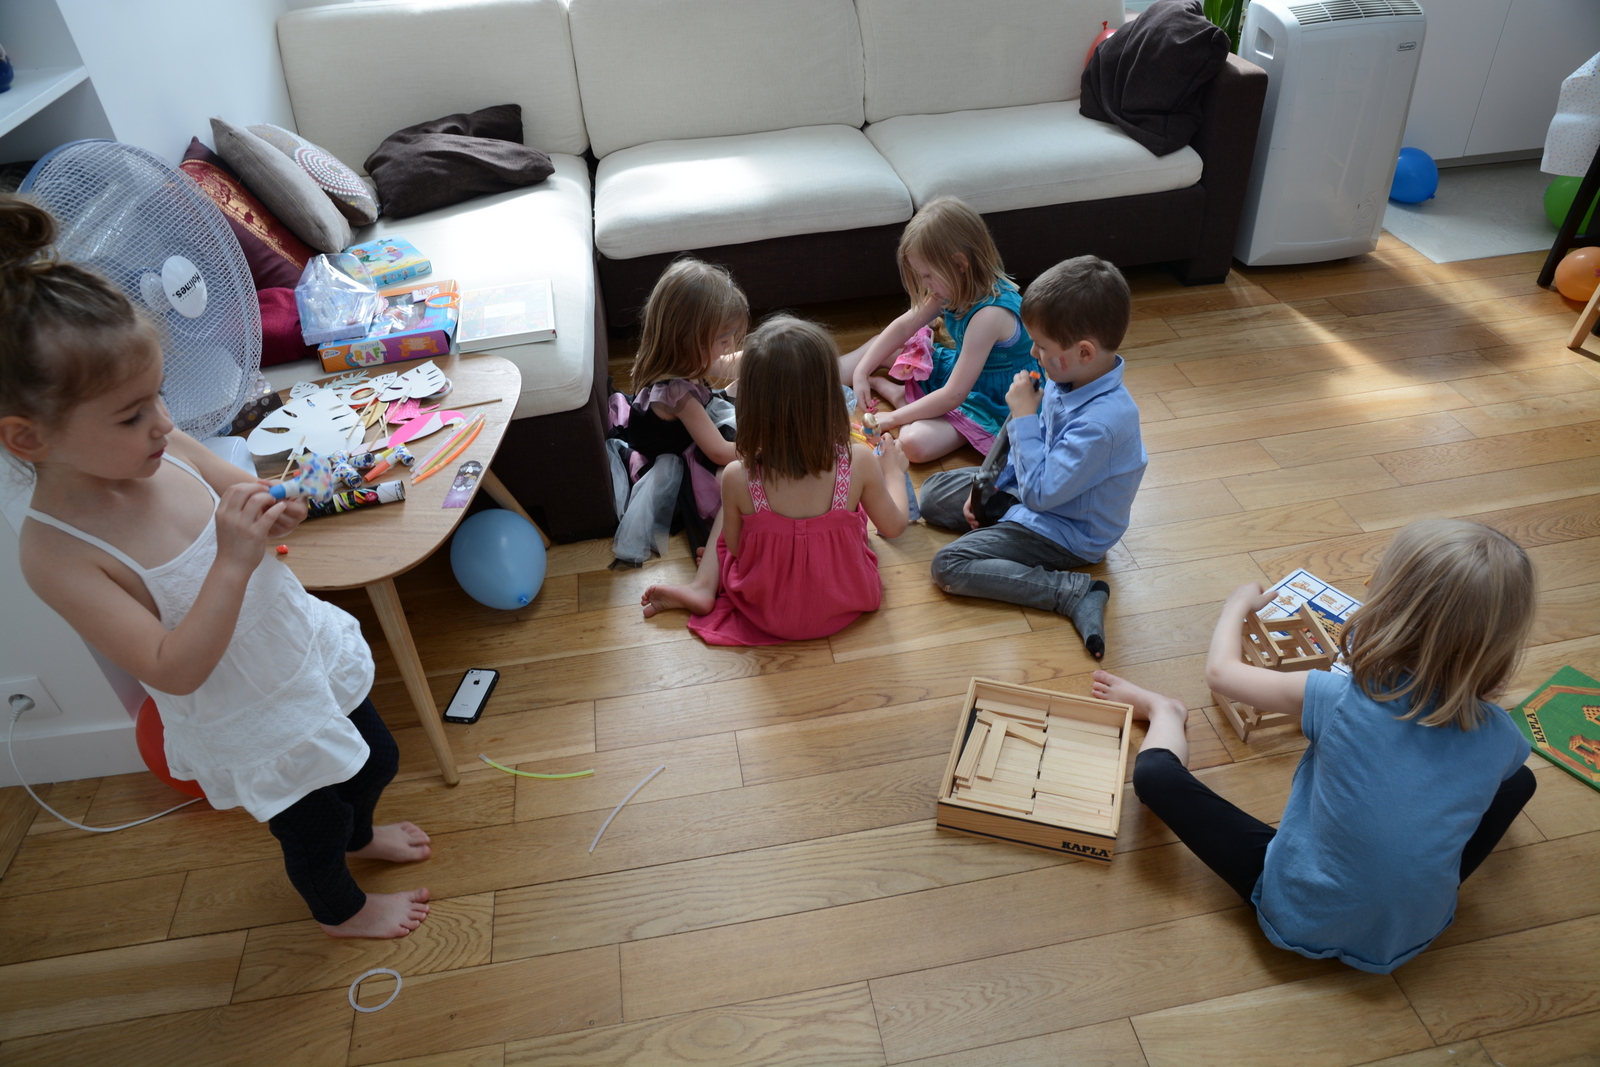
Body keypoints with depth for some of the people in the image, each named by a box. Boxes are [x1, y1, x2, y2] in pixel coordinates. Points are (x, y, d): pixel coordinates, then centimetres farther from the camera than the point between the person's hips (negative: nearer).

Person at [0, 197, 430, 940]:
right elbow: (173, 671, -30)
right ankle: (342, 911, 54)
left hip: (311, 651, 6)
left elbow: (247, 494, 4)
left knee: (374, 762, 29)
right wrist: (233, 564, -40)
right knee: (312, 829, 21)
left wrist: (275, 513, -20)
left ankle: (358, 835, 64)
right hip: (253, 726, -5)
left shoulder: (167, 451, -15)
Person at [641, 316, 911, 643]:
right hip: (843, 606, 1)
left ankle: (703, 587, 16)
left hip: (766, 612, -1)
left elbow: (735, 548, -10)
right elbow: (894, 526, -8)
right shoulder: (859, 462, -26)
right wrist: (894, 471, 9)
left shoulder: (738, 477, -27)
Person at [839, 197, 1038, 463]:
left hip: (990, 403, -9)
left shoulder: (989, 314, -34)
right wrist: (860, 372, -3)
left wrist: (894, 418, -24)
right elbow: (903, 327, 3)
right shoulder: (960, 289, -6)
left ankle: (891, 390, -8)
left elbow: (952, 396, -32)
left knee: (915, 443, -32)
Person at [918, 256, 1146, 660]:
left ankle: (1074, 592, -15)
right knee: (932, 494, 11)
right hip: (1027, 487, 9)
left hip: (1063, 532, -9)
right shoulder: (1067, 378, -9)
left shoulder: (1101, 422, -36)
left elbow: (1039, 494, -32)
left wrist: (1024, 415, -28)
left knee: (948, 566, -19)